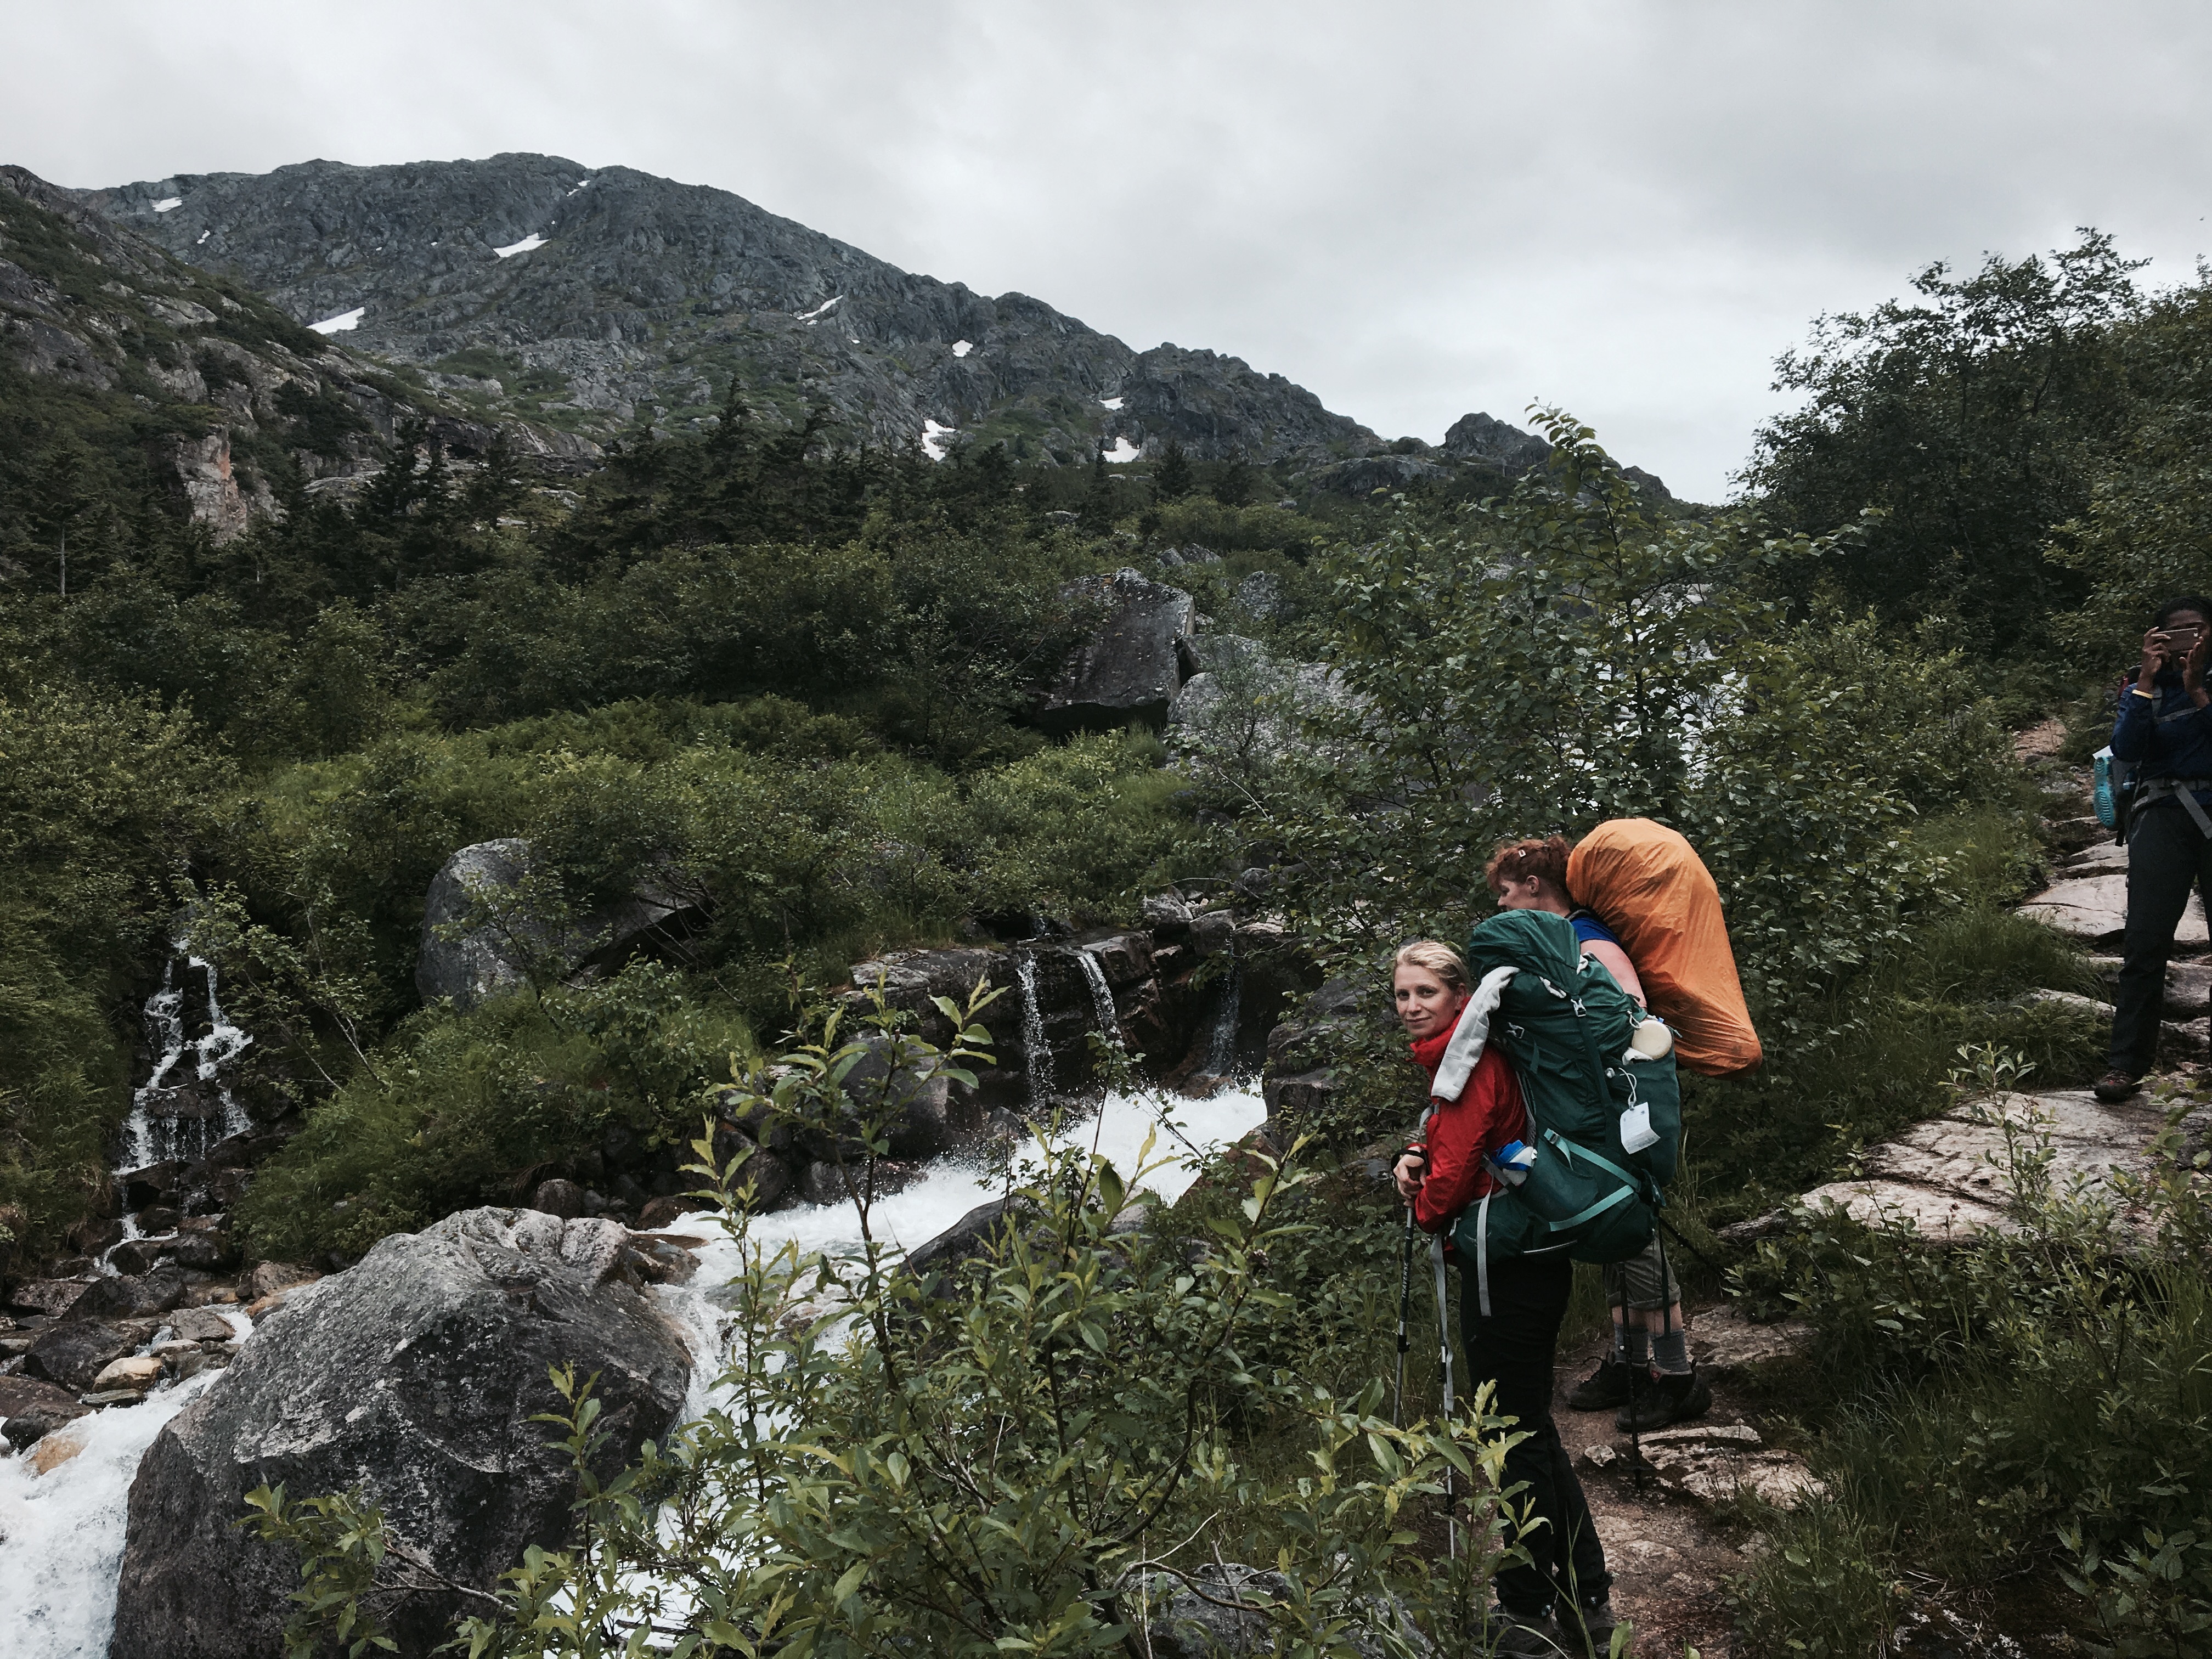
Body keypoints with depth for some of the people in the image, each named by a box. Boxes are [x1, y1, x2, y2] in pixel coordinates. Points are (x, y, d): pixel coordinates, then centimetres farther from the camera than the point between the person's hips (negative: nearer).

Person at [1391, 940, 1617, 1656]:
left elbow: (1452, 1178, -21)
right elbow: (1451, 1136, 25)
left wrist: (1426, 1213, 0)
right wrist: (1416, 1152, 3)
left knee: (1514, 1434, 4)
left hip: (1508, 1273, -10)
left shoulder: (1468, 1062, -20)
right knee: (1531, 1429, 19)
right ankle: (1586, 1601, 31)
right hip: (1521, 1264, 10)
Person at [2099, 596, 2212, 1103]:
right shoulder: (2148, 686, 12)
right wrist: (2148, 678, -7)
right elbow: (2125, 748, -5)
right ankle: (2127, 1062, -5)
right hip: (2164, 817, 0)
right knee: (2145, 942, -7)